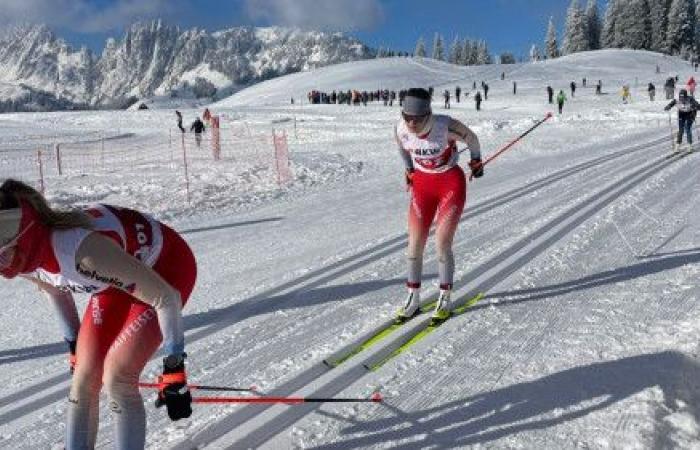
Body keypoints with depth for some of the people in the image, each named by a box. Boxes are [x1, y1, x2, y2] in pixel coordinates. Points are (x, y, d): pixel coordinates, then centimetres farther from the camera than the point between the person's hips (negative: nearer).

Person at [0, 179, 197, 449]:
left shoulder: (82, 249, -40)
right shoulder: (25, 261, -17)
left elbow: (166, 297, -31)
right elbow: (59, 293, 8)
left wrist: (174, 370, -25)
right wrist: (75, 348, 17)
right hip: (120, 275, 7)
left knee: (116, 379, -13)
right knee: (83, 381, 2)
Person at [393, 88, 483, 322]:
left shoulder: (446, 126, -26)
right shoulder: (400, 129, -16)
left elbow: (470, 137, -5)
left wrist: (476, 159, 12)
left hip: (452, 184, -3)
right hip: (422, 184, 4)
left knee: (442, 244, -8)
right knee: (415, 244, 0)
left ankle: (445, 299, 12)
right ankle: (413, 298, 16)